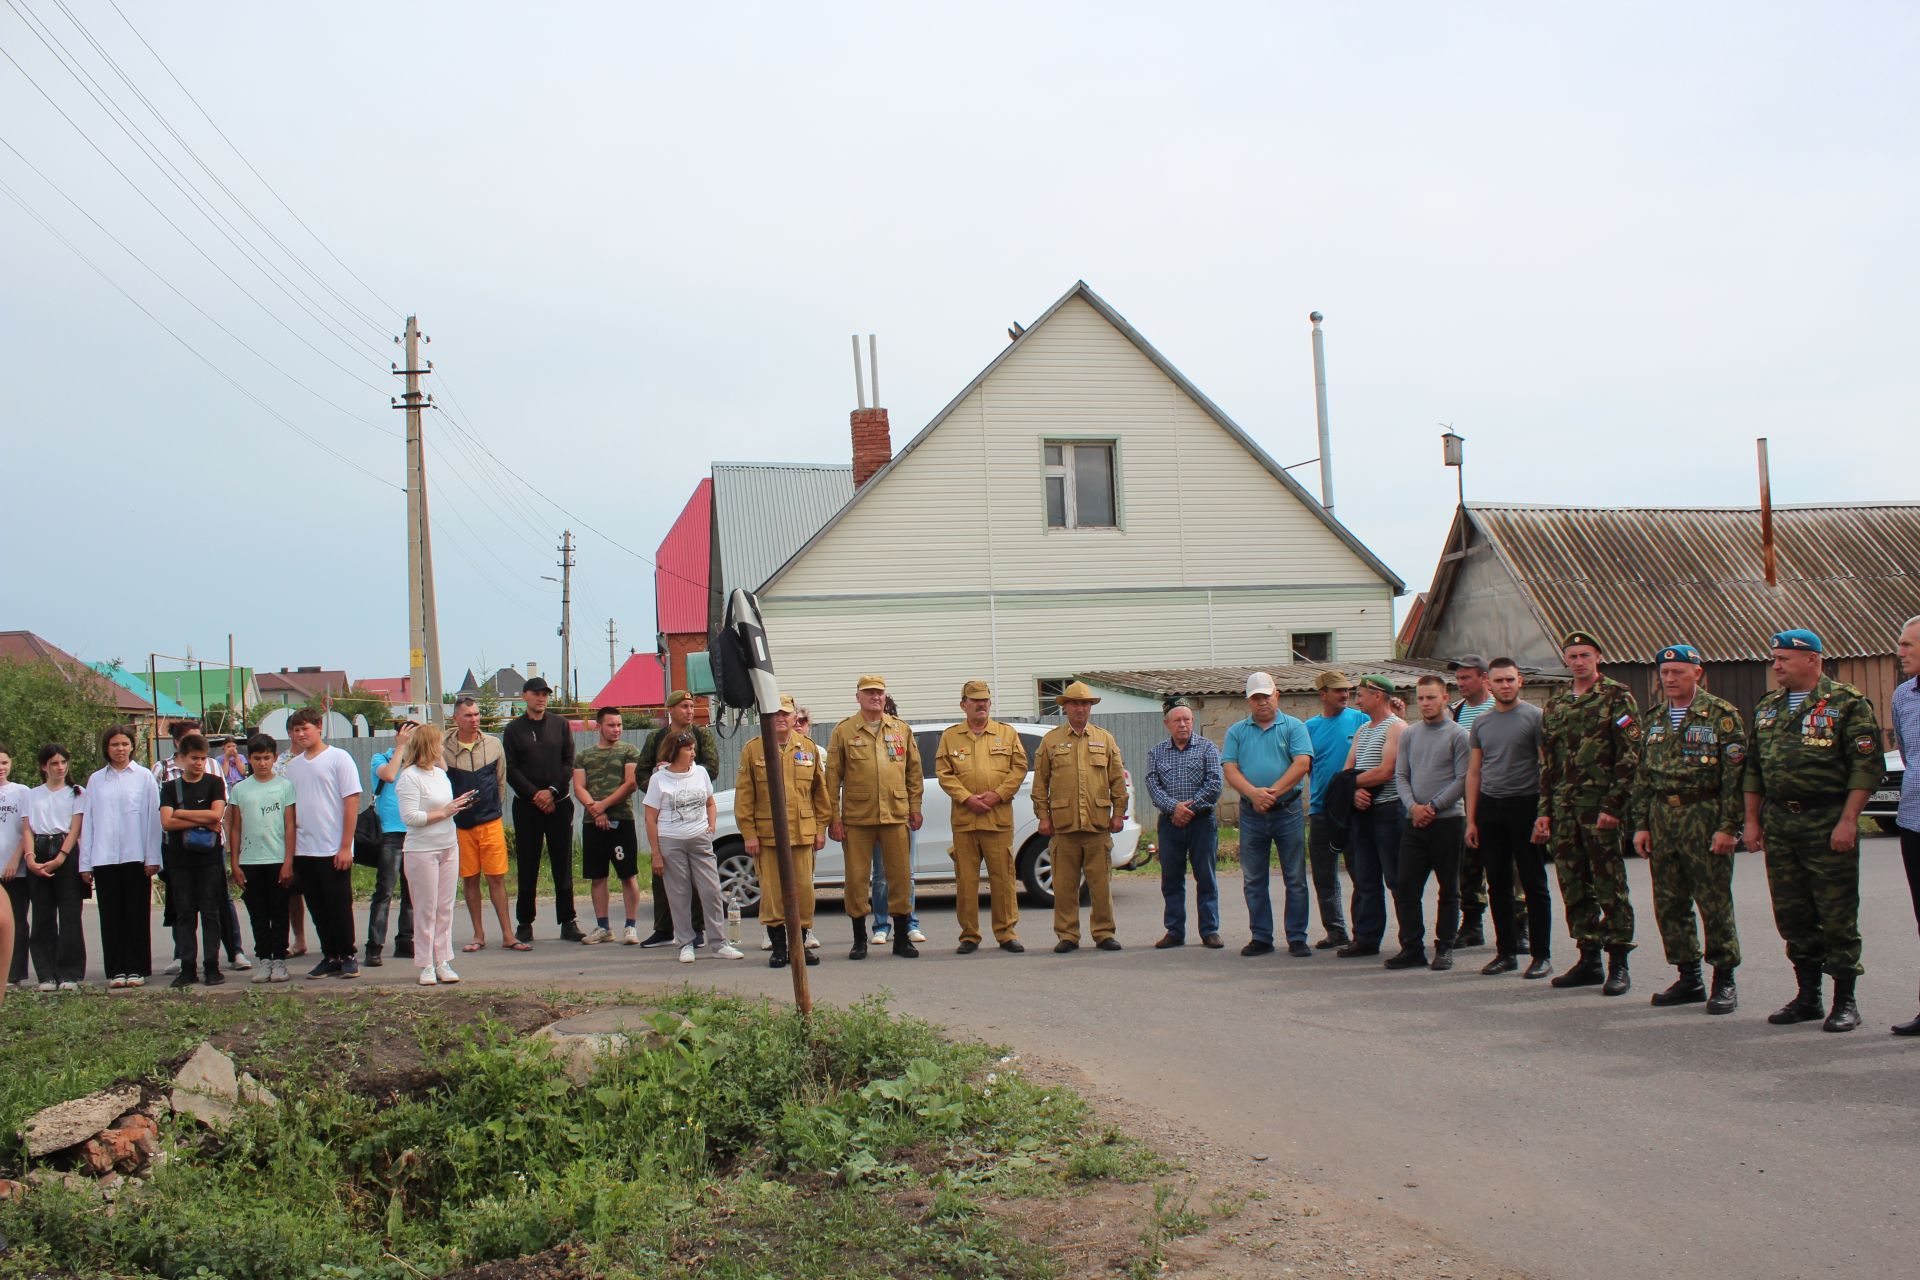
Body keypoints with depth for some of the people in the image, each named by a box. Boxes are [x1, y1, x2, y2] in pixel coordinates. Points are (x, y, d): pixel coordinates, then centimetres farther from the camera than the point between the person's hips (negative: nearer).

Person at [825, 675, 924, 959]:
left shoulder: (902, 730, 11)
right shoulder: (843, 731, 3)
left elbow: (913, 772, 15)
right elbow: (832, 778, 2)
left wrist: (915, 807, 9)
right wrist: (834, 818, -3)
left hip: (895, 816, 2)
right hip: (857, 818, -2)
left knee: (901, 877, 4)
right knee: (857, 879, 1)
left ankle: (902, 937, 14)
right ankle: (859, 940, 12)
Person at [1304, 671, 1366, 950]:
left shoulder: (1360, 720, -1)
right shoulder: (1310, 727, 8)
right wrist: (1311, 799, 2)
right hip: (1320, 809, 3)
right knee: (1324, 877, 8)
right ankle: (1335, 930, 17)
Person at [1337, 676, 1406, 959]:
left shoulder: (1396, 727, -8)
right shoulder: (1362, 730, 18)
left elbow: (1385, 771, -17)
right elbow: (1349, 768, 12)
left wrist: (1352, 781, -4)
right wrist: (1355, 792, -9)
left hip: (1389, 810, -8)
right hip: (1362, 810, 8)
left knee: (1397, 879, -6)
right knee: (1365, 879, 9)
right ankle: (1366, 938, 13)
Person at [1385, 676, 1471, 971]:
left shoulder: (1457, 734, -2)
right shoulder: (1409, 734, 11)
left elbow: (1463, 780, -7)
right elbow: (1400, 775, 10)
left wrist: (1433, 807, -12)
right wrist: (1413, 806, -7)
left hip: (1448, 820, -4)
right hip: (1414, 822, 4)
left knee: (1449, 890, 4)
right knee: (1406, 888, 1)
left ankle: (1444, 948, 10)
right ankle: (1412, 947, 7)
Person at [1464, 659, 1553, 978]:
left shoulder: (1534, 717, -3)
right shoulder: (1481, 724, 13)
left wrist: (1545, 813, -13)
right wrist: (1471, 820, 9)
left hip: (1525, 805, -5)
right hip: (1490, 808, 5)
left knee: (1533, 884, -1)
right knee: (1498, 884, 8)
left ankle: (1541, 955, 3)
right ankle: (1506, 951, 16)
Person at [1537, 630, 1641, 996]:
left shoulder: (1616, 697, -2)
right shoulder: (1555, 704, 15)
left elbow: (1629, 755, -9)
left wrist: (1613, 805, -15)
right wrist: (1545, 811, 11)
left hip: (1601, 806, -6)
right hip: (1564, 808, 6)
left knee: (1610, 885, -4)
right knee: (1573, 887, 8)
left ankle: (1618, 964, 2)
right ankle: (1588, 959, 17)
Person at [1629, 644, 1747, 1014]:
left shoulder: (1721, 715, -4)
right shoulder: (1655, 719, 14)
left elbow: (1735, 775, -8)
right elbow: (1642, 775, 16)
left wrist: (1727, 826, -14)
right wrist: (1641, 824, 9)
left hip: (1704, 817, -6)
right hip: (1662, 818, 6)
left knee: (1714, 901, -3)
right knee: (1669, 904, 7)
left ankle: (1724, 980, 6)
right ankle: (1688, 978, 17)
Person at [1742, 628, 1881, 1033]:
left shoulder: (1848, 704, -5)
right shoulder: (1767, 709, 15)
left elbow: (1866, 767, -11)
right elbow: (1752, 769, 20)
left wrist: (1847, 821, -17)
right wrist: (1752, 820, 14)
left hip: (1828, 823, -6)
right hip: (1779, 823, 6)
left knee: (1837, 915, -2)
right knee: (1791, 915, 9)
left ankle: (1845, 1000, 6)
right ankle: (1808, 997, 19)